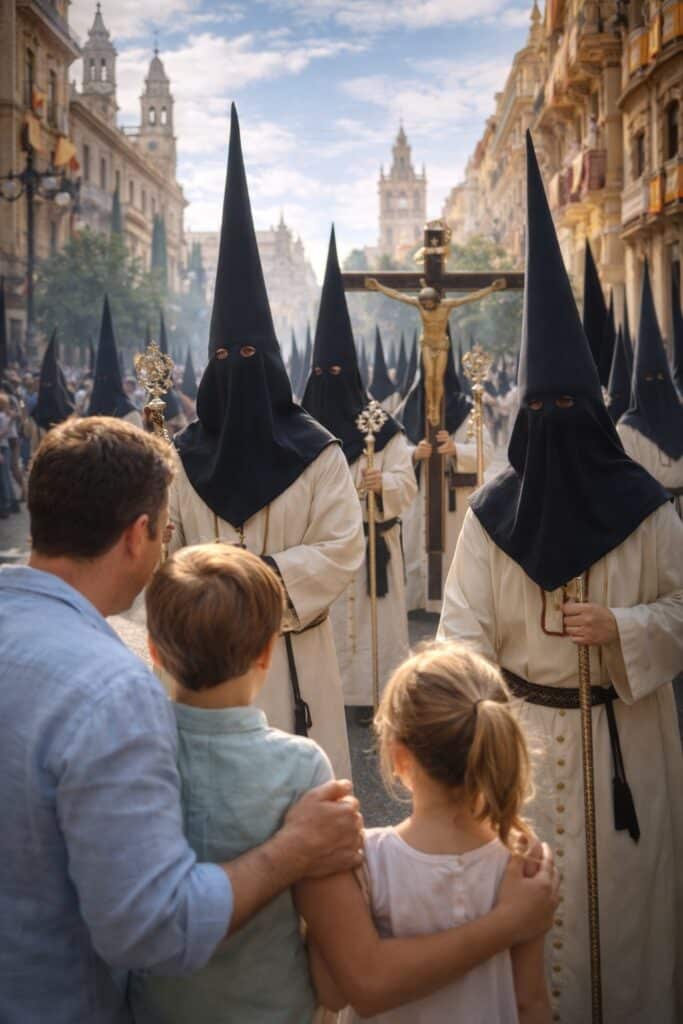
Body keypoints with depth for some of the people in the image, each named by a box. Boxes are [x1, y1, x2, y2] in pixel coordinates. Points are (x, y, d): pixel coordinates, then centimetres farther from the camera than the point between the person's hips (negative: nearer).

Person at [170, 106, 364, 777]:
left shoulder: (316, 454, -3)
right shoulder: (183, 458, 5)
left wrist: (262, 576, -19)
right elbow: (163, 550, 3)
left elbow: (343, 549, -9)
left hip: (293, 653, -2)